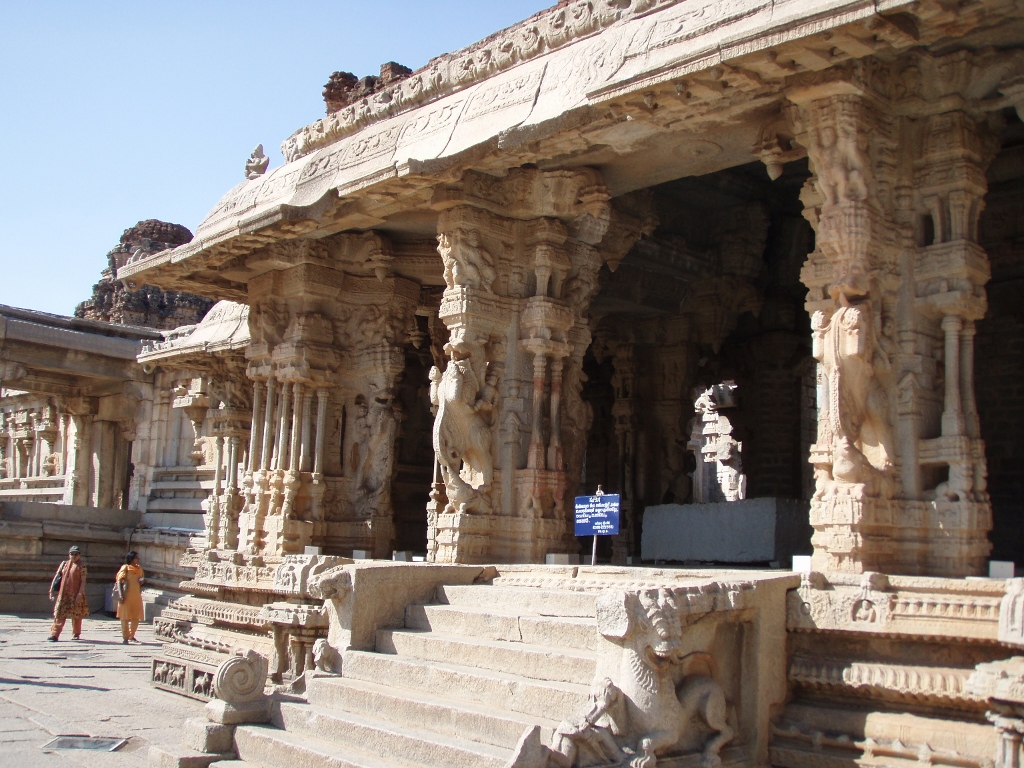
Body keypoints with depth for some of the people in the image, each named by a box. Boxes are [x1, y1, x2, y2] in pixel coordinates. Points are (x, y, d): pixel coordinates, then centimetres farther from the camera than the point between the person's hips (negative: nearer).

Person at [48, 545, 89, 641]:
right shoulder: (64, 564, 10)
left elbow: (83, 581, -6)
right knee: (60, 615, -2)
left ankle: (76, 634, 19)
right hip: (63, 594, 3)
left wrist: (80, 593, -15)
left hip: (76, 594, -2)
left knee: (76, 615, 5)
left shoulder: (81, 566, 0)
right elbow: (56, 576, 10)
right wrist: (52, 590, 3)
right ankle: (54, 635, -4)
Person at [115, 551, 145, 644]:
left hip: (137, 596, 6)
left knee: (136, 617, 9)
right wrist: (121, 595, -20)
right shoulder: (125, 568, -4)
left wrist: (142, 581, -1)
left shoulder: (139, 568, 13)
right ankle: (125, 638, 7)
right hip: (127, 596, -6)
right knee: (125, 617, 1)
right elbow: (119, 581, -10)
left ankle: (131, 636, 24)